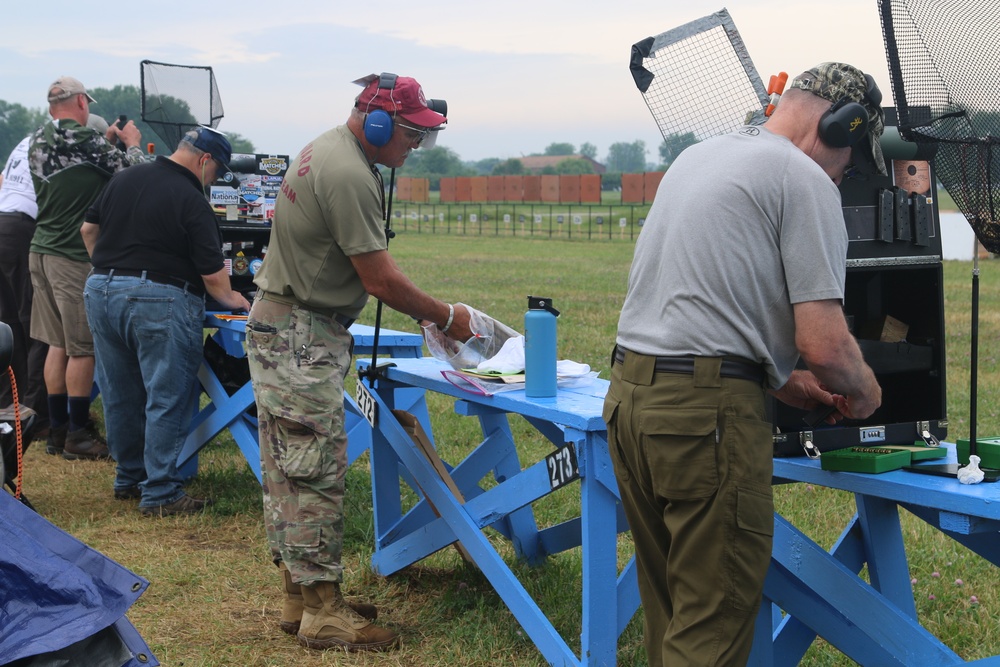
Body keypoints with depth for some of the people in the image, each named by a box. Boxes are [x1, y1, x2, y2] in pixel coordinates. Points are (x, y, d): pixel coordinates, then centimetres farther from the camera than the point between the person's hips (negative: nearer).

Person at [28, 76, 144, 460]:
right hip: (75, 256, -8)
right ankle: (78, 435, 6)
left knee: (58, 345, 13)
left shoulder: (38, 141, 8)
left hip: (42, 251, 8)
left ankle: (57, 430, 18)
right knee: (83, 349, 0)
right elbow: (133, 172, -8)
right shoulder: (83, 140, -16)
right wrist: (132, 143, 11)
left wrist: (107, 141, 20)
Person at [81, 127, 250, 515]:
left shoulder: (124, 180, 9)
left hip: (101, 290, 7)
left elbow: (89, 229, 18)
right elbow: (212, 273, -10)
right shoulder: (192, 202, -11)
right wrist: (231, 300, 7)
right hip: (160, 300, -7)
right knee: (165, 401, -1)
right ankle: (160, 494, 0)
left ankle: (129, 477, 27)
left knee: (120, 396, 16)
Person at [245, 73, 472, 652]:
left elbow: (374, 262, 17)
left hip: (280, 328, 11)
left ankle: (300, 594, 22)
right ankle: (322, 611, -1)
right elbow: (380, 281, -19)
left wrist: (428, 313, 14)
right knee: (316, 474, -6)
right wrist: (447, 318, -7)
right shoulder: (350, 175, -21)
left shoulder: (326, 150, 13)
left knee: (289, 470, 13)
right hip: (302, 339, -11)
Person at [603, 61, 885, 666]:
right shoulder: (805, 180, -6)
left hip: (629, 394, 9)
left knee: (670, 608, 18)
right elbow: (823, 344, -13)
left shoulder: (697, 157, 20)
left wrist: (783, 382, 25)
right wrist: (863, 392, 8)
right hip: (707, 412, -9)